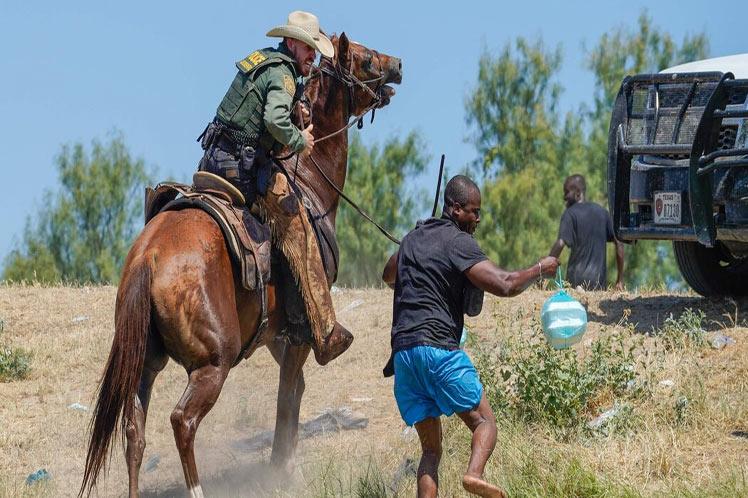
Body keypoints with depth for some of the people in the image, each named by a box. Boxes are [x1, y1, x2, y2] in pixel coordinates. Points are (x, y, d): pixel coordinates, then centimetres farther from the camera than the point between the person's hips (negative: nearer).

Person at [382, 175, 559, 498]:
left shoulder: (413, 238, 21)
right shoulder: (458, 242, -3)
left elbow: (388, 277, 41)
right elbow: (504, 285, -13)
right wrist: (539, 270, 2)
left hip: (402, 353, 7)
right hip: (438, 346, -7)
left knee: (430, 449, 10)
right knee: (484, 421, 0)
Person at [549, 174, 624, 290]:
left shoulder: (570, 214, -3)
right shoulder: (602, 212, 13)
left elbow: (560, 244, -16)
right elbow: (619, 244, 12)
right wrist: (620, 280, 15)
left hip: (577, 281, -5)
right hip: (600, 281, 5)